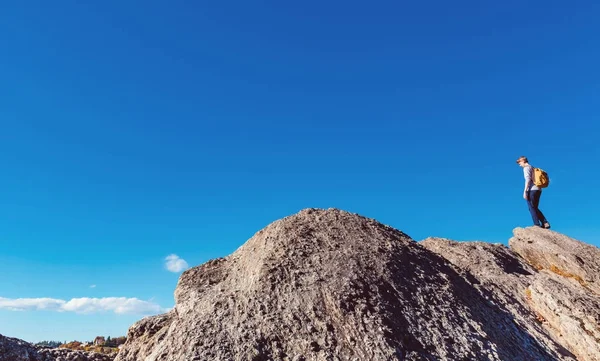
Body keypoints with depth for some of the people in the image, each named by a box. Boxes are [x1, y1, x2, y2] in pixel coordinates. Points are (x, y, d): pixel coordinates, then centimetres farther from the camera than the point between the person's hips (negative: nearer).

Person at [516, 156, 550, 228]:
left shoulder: (526, 168, -2)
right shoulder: (533, 168, 24)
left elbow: (528, 179, -14)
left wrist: (525, 191, -17)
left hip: (532, 190, -9)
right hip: (538, 190, 9)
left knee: (532, 208, -7)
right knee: (535, 208, 13)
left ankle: (537, 225, -11)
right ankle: (545, 223, 4)